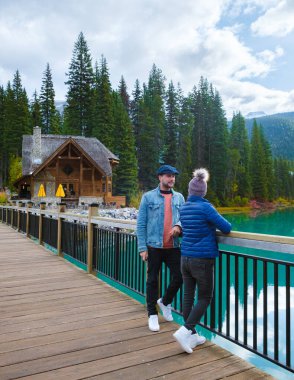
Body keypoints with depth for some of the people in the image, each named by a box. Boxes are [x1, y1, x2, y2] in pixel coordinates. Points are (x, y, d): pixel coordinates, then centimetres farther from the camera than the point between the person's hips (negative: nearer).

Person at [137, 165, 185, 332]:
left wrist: (178, 226, -16)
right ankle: (153, 314, 26)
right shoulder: (148, 197, -2)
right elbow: (141, 224, -3)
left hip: (173, 246, 3)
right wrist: (142, 247, -8)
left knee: (179, 277, 5)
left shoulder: (179, 197, 9)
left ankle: (165, 302, 35)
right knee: (153, 280, 8)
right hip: (154, 246, -3)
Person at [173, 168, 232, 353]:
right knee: (205, 298, 9)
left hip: (185, 258, 6)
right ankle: (184, 331, -1)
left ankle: (192, 336, 25)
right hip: (202, 260, -6)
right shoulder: (205, 207, -14)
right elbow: (227, 228, -10)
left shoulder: (184, 208, 4)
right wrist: (225, 226, 12)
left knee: (188, 296, 13)